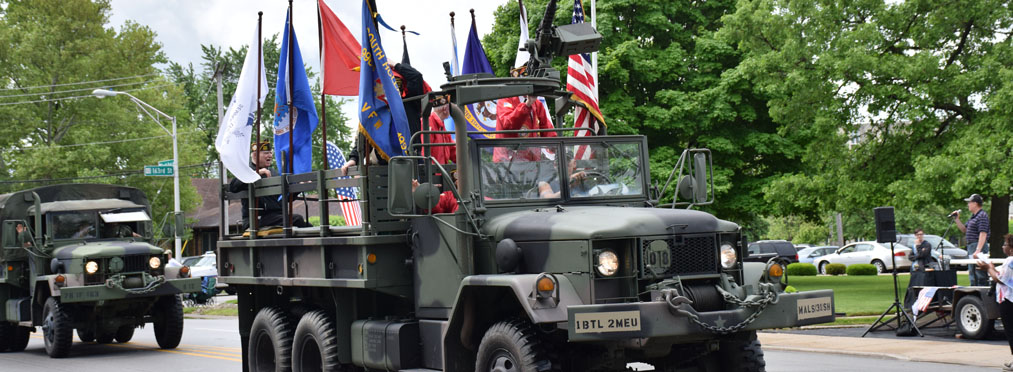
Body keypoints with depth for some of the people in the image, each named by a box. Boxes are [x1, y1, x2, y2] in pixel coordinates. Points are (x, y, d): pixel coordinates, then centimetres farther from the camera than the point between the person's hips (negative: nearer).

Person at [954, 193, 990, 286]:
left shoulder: (982, 216, -13)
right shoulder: (972, 216, 18)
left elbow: (983, 234, -20)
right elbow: (965, 230, 28)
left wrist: (978, 250, -26)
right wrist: (957, 219, 16)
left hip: (978, 246, -10)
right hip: (971, 246, 10)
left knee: (980, 276, -12)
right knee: (972, 274, 14)